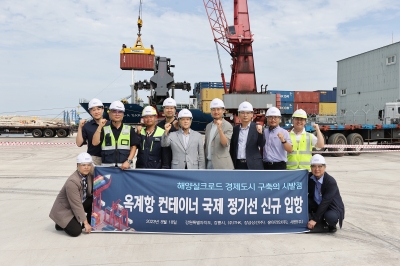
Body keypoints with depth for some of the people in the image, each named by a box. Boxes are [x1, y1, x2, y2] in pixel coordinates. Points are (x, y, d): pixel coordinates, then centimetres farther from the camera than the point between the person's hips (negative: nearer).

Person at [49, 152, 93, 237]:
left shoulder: (89, 176, -9)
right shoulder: (72, 181, -29)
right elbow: (76, 205, -26)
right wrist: (85, 223, -22)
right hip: (64, 209, -7)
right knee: (76, 231, -22)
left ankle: (90, 223, 3)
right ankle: (61, 224, 8)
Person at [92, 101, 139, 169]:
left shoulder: (129, 130, 7)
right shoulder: (104, 129, 8)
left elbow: (133, 147, 6)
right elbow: (95, 143, -4)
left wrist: (128, 161, -7)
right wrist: (100, 126, -11)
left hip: (124, 167, 0)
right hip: (107, 167, 0)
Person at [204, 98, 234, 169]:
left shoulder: (227, 126, -5)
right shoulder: (208, 126, 14)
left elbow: (225, 143, -17)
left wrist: (220, 128, -28)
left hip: (221, 164, -6)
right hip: (209, 163, 6)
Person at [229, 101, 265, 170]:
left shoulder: (257, 128, 0)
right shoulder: (235, 129, 10)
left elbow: (262, 145, -8)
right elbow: (232, 148, 13)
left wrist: (260, 133, -25)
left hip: (253, 165, -3)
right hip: (238, 165, 3)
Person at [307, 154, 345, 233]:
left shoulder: (331, 182, -24)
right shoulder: (309, 177, -8)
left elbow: (325, 202, -27)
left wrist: (314, 219, -29)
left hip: (332, 207, -5)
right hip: (317, 205, 5)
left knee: (330, 217, -39)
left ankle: (332, 225, 1)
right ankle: (320, 224, -6)